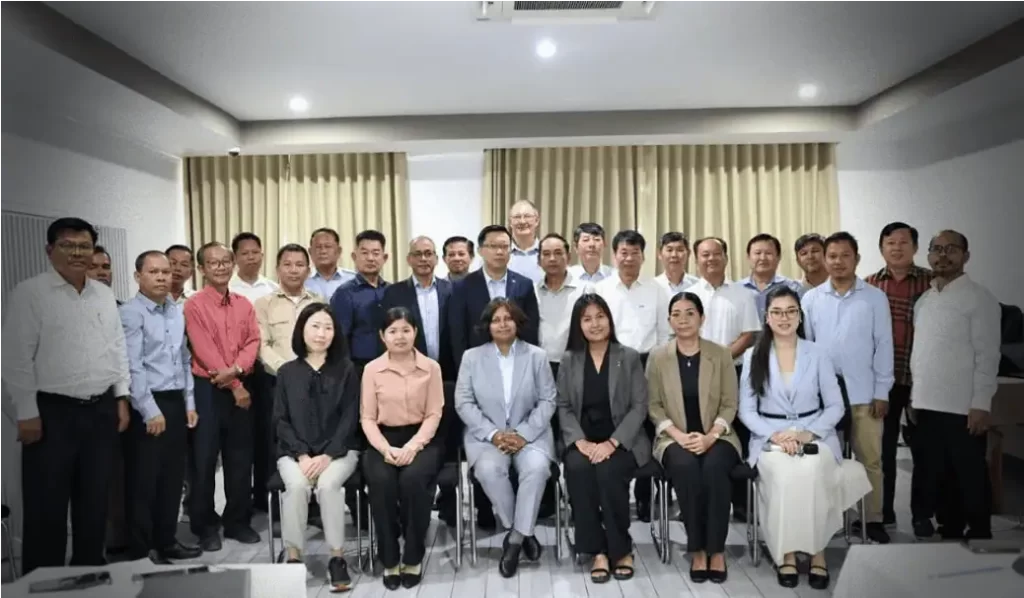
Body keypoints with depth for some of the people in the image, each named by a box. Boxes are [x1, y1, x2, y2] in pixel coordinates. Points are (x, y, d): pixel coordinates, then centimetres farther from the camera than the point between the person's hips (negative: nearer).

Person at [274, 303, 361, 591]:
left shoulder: (346, 369, 4)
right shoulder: (287, 372, 8)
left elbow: (350, 417, -2)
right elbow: (281, 420, 3)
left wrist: (328, 455, -14)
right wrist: (302, 455, -12)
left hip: (338, 450, -1)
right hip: (295, 452, 1)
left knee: (328, 484, -30)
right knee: (297, 485, -29)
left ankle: (337, 557, -18)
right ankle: (293, 557, -17)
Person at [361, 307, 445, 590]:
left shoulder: (431, 367, 3)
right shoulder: (372, 370, 4)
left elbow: (433, 415, -1)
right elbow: (368, 418, 3)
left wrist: (413, 446, -16)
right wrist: (385, 449, -14)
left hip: (421, 439, -1)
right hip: (384, 440, 1)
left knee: (413, 479, -31)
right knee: (381, 481, -30)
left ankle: (413, 558, -11)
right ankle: (389, 560, -10)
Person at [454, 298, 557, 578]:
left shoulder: (537, 355, 5)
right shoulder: (472, 357, 5)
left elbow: (547, 400, 1)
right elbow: (463, 402, -1)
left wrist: (524, 434, -14)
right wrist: (493, 434, -14)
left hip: (529, 433, 0)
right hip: (487, 434, 0)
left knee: (537, 467, -31)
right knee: (489, 469, -31)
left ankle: (515, 538, -13)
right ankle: (522, 532, -8)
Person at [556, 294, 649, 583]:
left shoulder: (629, 357, 3)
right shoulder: (569, 360, 9)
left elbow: (639, 406, -3)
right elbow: (564, 407, 4)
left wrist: (612, 442, -16)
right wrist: (580, 441, -14)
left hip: (622, 441, -1)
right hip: (583, 441, 2)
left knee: (608, 471, -32)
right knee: (577, 468, -31)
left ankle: (621, 549, -9)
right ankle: (598, 550, -18)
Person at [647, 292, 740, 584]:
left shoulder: (721, 355, 3)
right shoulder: (658, 357, 3)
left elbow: (729, 405, 1)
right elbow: (654, 406, 0)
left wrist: (710, 436, -15)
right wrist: (679, 435, -14)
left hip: (716, 437, 0)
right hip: (675, 439, 0)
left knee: (715, 467, -33)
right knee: (686, 467, -33)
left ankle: (717, 550, -18)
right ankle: (697, 549, -18)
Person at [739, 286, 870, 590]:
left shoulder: (818, 354, 5)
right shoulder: (753, 356, 3)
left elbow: (835, 406, 3)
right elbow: (746, 410, 1)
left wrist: (808, 433, -14)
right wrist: (776, 435, -15)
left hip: (815, 435, 0)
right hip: (770, 437, 0)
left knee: (811, 471, -33)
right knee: (783, 473, -33)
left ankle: (817, 550, -16)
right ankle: (787, 552, -18)